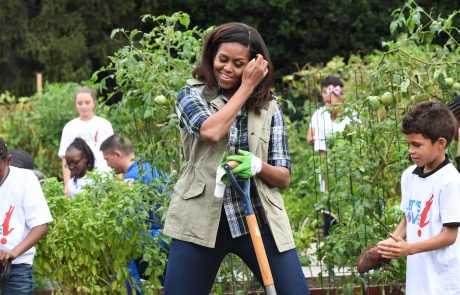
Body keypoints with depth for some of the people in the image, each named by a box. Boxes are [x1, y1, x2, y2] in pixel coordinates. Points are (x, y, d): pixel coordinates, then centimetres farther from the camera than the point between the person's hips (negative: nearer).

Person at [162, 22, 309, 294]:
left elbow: (284, 177, 6)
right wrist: (246, 88, -8)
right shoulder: (192, 94, 5)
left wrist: (257, 165, -16)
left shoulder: (268, 106, 9)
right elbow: (211, 132, -18)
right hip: (201, 219, -1)